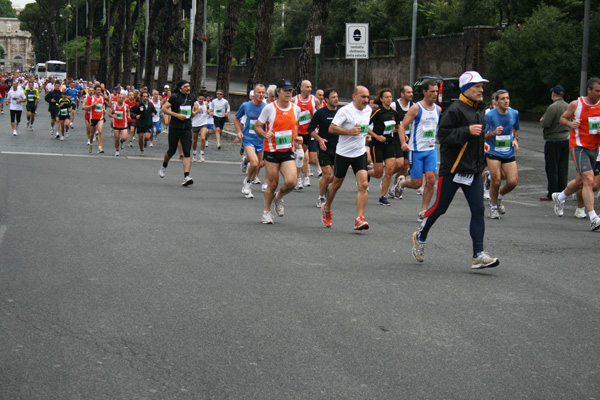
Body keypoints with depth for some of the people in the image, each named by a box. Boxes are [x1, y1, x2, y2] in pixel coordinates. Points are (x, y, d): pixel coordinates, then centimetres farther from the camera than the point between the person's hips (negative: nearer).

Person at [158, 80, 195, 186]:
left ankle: (186, 177, -18)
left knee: (187, 152, -10)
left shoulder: (192, 97, 9)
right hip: (175, 128, -3)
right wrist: (177, 115, -17)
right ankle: (164, 166, 41)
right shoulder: (175, 97, -8)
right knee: (172, 151, 9)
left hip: (187, 128, 3)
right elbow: (163, 109, -12)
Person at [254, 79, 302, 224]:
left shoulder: (296, 108, 6)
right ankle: (266, 211, 22)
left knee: (291, 181, -14)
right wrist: (265, 135, -20)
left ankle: (279, 197, 19)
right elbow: (257, 126, -1)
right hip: (271, 151, -3)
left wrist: (296, 138, 8)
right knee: (272, 184, 0)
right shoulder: (269, 108, -6)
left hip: (288, 152, 3)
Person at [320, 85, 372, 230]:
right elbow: (331, 128, -19)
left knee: (363, 185, -13)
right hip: (343, 153, -4)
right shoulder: (345, 111, -15)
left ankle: (359, 219, -15)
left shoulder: (368, 110, 6)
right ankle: (327, 208, 39)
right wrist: (350, 132, -26)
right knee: (336, 184, 12)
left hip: (360, 153, 4)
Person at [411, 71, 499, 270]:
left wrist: (481, 142, 15)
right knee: (440, 207, 4)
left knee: (478, 210, -2)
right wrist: (468, 132, -26)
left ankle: (478, 255, -4)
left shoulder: (480, 109, 14)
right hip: (453, 168, -7)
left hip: (473, 169, 7)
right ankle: (420, 237, 29)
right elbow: (443, 134, -20)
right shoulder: (455, 109, -13)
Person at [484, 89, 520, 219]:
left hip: (509, 153, 4)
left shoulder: (514, 113, 4)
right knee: (496, 181, -10)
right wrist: (494, 133, -24)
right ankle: (493, 206, 15)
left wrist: (515, 139, 4)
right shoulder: (490, 115, -9)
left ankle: (499, 197, 24)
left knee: (513, 182, -7)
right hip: (493, 152, -3)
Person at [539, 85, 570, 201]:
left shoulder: (553, 107, -16)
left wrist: (542, 120, 4)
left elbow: (546, 124, -19)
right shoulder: (568, 106, 7)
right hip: (566, 139, 7)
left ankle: (552, 193, -1)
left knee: (552, 168, -2)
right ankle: (562, 192, 12)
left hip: (553, 140, -7)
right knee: (563, 168, 10)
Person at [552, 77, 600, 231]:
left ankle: (559, 197, 47)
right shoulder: (576, 104, -6)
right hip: (579, 147, -5)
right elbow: (562, 118, 8)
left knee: (581, 181, 18)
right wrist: (570, 123, -13)